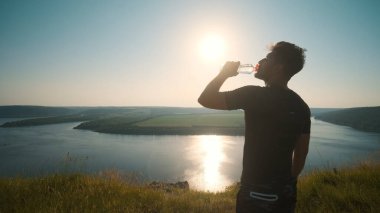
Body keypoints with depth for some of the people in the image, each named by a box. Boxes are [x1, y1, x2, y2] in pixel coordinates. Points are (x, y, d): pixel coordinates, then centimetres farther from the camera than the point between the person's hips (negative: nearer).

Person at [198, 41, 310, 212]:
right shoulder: (301, 106, 2)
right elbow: (301, 153, 8)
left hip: (256, 194, -6)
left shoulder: (253, 95, -18)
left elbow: (205, 99, -13)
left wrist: (224, 73, 1)